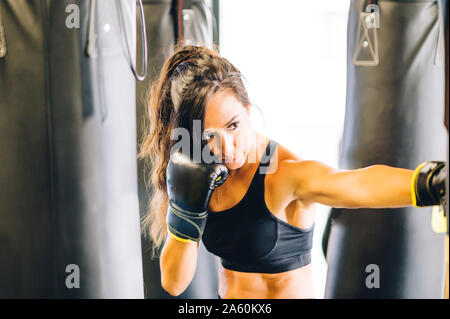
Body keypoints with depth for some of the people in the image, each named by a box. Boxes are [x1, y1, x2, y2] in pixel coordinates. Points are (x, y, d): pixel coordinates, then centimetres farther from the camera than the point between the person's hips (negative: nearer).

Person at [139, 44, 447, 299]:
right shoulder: (204, 180, -7)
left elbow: (359, 184, -43)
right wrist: (185, 213, -21)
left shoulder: (285, 173, -22)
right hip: (228, 294, 5)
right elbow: (173, 283, -6)